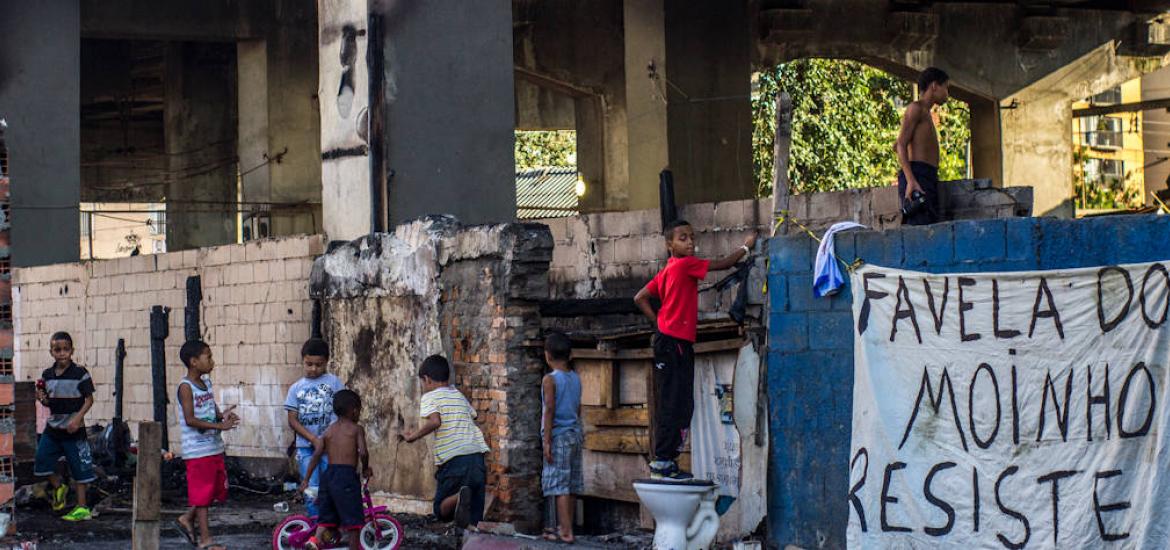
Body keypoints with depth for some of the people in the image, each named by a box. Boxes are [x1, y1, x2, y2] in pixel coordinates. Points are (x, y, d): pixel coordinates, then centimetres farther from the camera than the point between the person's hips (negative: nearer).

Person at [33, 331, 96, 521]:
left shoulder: (80, 373, -10)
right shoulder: (47, 375, 5)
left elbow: (89, 399, -8)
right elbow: (49, 402, 15)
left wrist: (78, 418, -19)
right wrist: (42, 398, -8)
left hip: (74, 429, -5)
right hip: (53, 427, 5)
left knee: (79, 468, 1)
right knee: (42, 461, 4)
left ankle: (81, 507, 8)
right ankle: (58, 487, 30)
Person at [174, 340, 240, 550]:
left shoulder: (206, 382, 12)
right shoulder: (186, 387, -13)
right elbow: (190, 419, -20)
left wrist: (222, 415, -4)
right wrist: (219, 425, -25)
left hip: (214, 447, 8)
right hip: (197, 450, -8)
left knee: (218, 489, 13)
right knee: (202, 493, -2)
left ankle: (187, 518, 28)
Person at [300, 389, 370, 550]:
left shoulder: (329, 431, 14)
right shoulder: (356, 429, 0)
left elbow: (316, 455, 9)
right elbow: (363, 452, -13)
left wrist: (306, 479, 12)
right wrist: (365, 469, 5)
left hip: (328, 475, 5)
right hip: (347, 474, -5)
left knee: (327, 515, 12)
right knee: (353, 519, 3)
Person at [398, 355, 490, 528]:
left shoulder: (429, 397, 2)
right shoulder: (459, 396, 24)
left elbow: (434, 421, -15)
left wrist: (413, 436, -3)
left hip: (453, 460, -5)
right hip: (477, 456, 5)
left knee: (442, 510, 5)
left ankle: (459, 497, -26)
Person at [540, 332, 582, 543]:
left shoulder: (550, 379, -12)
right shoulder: (576, 378, 8)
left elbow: (550, 410, -16)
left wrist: (547, 441, -14)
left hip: (559, 436, -7)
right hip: (575, 434, 7)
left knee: (560, 486, -6)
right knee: (570, 486, 13)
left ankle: (566, 532, -10)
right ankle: (564, 525, 23)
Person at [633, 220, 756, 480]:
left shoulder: (667, 271, 16)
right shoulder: (685, 264, -10)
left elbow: (640, 298, 18)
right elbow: (722, 264, -5)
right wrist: (746, 247, 10)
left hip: (678, 344, 10)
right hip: (674, 342, -10)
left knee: (680, 406, 10)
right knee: (673, 405, -10)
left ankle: (666, 461, 12)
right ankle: (662, 463, -11)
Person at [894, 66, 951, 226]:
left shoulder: (925, 113, 30)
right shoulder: (915, 108, 1)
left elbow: (896, 145, 37)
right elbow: (901, 145, -11)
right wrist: (911, 180, -21)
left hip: (928, 179, 10)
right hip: (917, 177, -10)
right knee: (920, 225, -21)